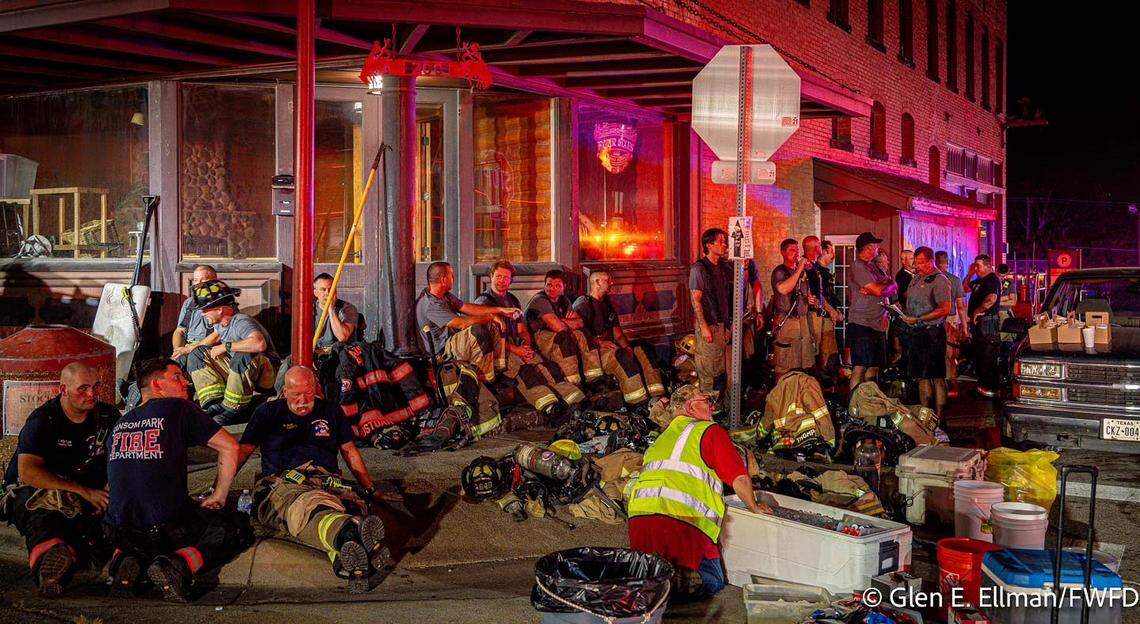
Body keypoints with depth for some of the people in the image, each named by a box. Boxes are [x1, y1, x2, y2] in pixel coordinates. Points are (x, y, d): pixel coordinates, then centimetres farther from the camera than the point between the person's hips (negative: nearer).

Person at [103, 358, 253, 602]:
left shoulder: (119, 424, 14)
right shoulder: (177, 408, -2)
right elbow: (229, 447, -6)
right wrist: (218, 497, 5)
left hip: (120, 533, 6)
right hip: (167, 530, -6)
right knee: (240, 528, 11)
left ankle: (128, 558, 7)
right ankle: (179, 564, -14)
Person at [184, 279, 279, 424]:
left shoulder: (241, 322, -23)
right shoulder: (221, 322, 4)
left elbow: (259, 344, -44)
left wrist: (226, 346, -30)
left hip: (264, 375, -9)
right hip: (235, 370, 9)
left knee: (242, 357, -41)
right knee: (197, 355, 6)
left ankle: (233, 409, -26)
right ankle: (215, 403, -11)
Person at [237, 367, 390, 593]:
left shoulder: (331, 411, 28)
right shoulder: (268, 412, 23)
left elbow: (350, 452, 31)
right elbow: (241, 452, 22)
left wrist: (371, 490, 24)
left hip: (327, 481, 3)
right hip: (282, 482, -2)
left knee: (352, 504, -39)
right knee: (308, 506, -43)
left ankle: (348, 560, -73)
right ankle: (352, 532, -78)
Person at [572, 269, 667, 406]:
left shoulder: (608, 305, 25)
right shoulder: (583, 303, 1)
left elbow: (618, 333, 18)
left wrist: (627, 346, -3)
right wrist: (599, 342, -22)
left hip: (610, 348, 8)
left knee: (642, 350, -16)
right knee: (620, 355, -35)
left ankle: (656, 395, -29)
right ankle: (638, 400, -41)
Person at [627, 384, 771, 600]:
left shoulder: (662, 437, 29)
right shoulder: (710, 431, 10)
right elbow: (739, 478, 5)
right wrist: (754, 508, 25)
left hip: (638, 517, 6)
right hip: (683, 519, -5)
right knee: (714, 584, 6)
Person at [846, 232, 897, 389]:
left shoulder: (875, 266, 19)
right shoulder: (857, 267, -9)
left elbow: (894, 288, 9)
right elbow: (878, 291, -16)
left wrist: (875, 288, -11)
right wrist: (888, 282, 6)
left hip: (878, 324, 8)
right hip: (861, 323, -8)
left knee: (873, 369, 9)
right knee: (859, 368, -11)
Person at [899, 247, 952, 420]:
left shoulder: (939, 281, -10)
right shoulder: (916, 279, 16)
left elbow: (945, 310, -19)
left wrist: (918, 319, -20)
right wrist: (905, 314, 5)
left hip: (932, 334, -8)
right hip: (915, 333, 9)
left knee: (936, 376, -5)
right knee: (921, 376, 12)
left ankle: (938, 417, -1)